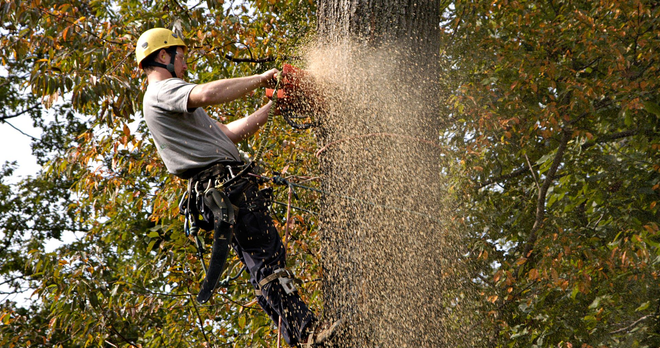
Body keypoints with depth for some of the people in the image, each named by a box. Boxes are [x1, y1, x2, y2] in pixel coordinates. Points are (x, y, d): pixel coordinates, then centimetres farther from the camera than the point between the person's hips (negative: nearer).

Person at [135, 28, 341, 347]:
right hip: (224, 182, -11)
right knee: (267, 255, -18)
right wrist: (260, 79, -13)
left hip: (215, 189, 11)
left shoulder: (169, 105, 30)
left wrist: (272, 106, 27)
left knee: (261, 266, 3)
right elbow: (208, 94, -25)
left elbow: (229, 133, 30)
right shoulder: (163, 91, -3)